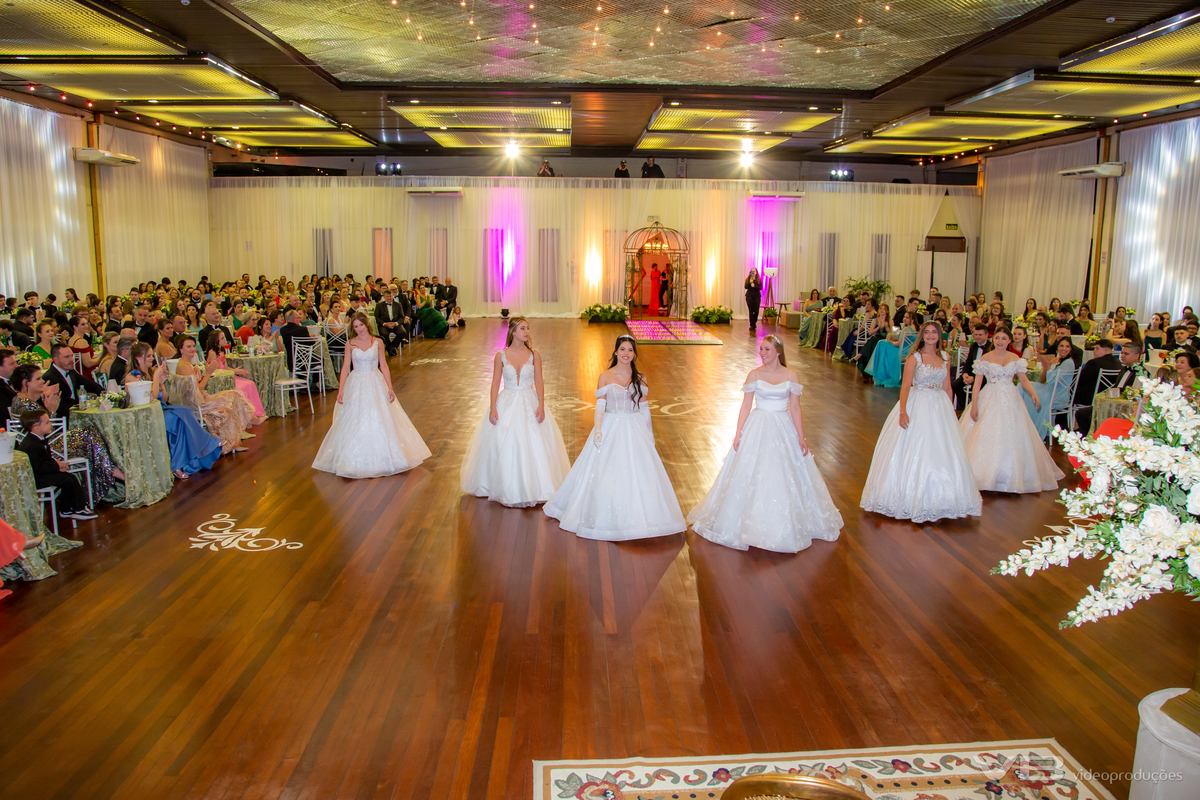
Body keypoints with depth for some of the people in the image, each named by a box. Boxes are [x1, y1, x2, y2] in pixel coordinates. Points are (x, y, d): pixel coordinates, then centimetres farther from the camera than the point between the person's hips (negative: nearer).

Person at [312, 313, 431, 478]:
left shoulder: (378, 342, 0)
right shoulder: (350, 344, 0)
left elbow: (383, 366, 2)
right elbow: (345, 367, 0)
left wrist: (390, 388, -3)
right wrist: (341, 389, -9)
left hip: (376, 385, 0)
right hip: (356, 386, 0)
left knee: (380, 420, 1)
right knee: (355, 423, 1)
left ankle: (380, 459, 16)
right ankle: (357, 462, 12)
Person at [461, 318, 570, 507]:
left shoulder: (534, 355, -1)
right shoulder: (501, 356, -2)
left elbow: (539, 382, -1)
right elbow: (495, 383, 0)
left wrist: (541, 405, -11)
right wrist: (493, 408, -7)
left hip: (529, 404, 0)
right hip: (507, 404, 0)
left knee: (533, 447, -1)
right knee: (504, 448, 2)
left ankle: (532, 487, 13)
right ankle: (508, 490, 17)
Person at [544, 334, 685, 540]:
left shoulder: (640, 379, 7)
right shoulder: (605, 377, 0)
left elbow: (645, 409, 11)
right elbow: (600, 407, -3)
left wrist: (649, 434, 11)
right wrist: (597, 429, -16)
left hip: (635, 431, 2)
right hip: (610, 430, -2)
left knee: (638, 475, 1)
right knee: (607, 475, -1)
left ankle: (634, 519, 15)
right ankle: (608, 520, 13)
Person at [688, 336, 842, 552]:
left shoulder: (791, 376, 0)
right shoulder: (754, 375, -2)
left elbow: (795, 408, 1)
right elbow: (745, 406, -1)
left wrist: (801, 437, -3)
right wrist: (738, 434, -6)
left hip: (784, 429, 1)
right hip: (757, 429, -1)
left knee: (785, 476, 5)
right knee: (752, 475, 2)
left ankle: (783, 524, 23)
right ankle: (751, 522, 16)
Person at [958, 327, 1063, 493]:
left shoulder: (1015, 358, 5)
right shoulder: (985, 358, -1)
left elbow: (1024, 379, 5)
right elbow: (978, 381, -3)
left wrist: (1033, 393, -14)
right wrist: (974, 404, -9)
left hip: (1010, 401, 2)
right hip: (989, 401, -2)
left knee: (1011, 439, 2)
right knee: (986, 437, -6)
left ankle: (1011, 476, 12)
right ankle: (984, 473, 2)